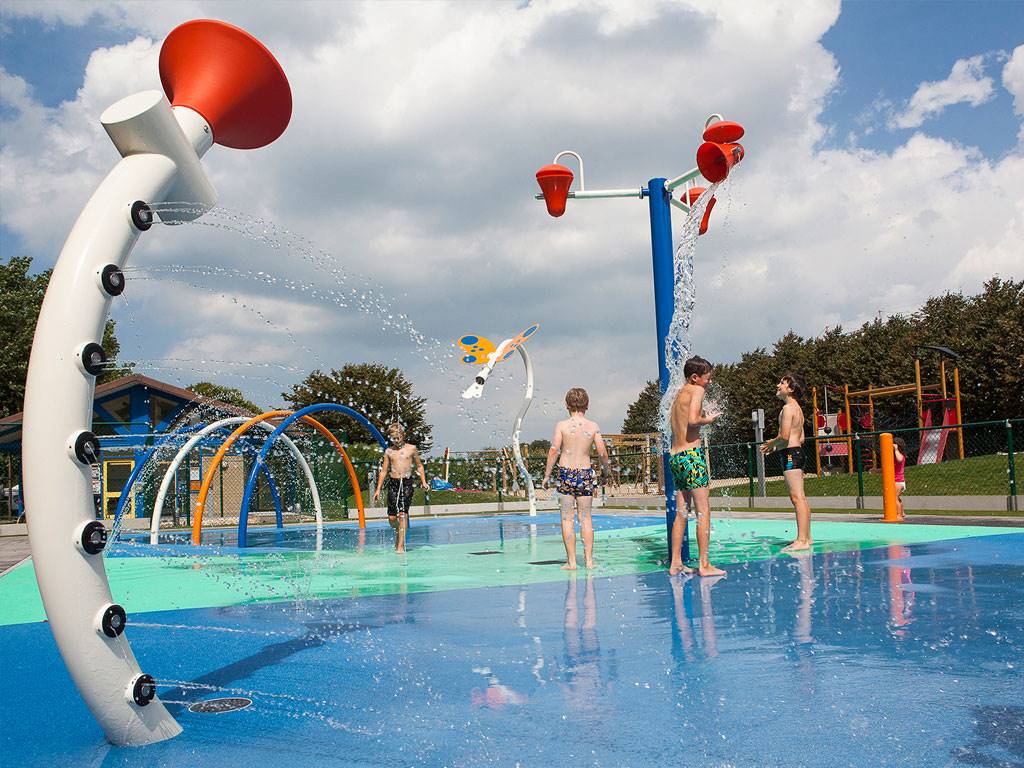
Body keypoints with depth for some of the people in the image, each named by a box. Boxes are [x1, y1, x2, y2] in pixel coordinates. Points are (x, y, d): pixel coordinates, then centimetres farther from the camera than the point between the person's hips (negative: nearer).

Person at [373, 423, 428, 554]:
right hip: (393, 484, 2)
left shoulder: (411, 448, 5)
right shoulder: (389, 451, 9)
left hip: (407, 483, -2)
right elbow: (383, 471, 13)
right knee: (391, 517, 1)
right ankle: (399, 531, 33)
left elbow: (419, 466, 15)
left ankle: (400, 545, -11)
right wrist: (378, 489, 10)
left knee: (403, 513, -12)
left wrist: (423, 482, 3)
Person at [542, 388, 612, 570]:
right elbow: (602, 452, -1)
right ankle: (589, 560, 11)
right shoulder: (593, 426, 0)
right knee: (585, 518, 11)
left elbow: (553, 450, -9)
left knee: (567, 518, 4)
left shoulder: (562, 425, -4)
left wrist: (547, 474, -2)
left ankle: (571, 561, 3)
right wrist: (607, 468, 18)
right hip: (586, 473, 2)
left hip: (566, 473, -2)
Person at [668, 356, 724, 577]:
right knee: (703, 511, -4)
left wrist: (701, 418, 14)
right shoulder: (696, 391, -6)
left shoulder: (679, 395, 19)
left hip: (675, 456, 9)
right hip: (692, 453, -9)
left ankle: (676, 563, 13)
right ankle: (704, 565, -4)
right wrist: (707, 419, -3)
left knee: (681, 513, 12)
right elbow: (692, 420, -21)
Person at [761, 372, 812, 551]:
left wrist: (771, 443, -2)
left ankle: (802, 540, -13)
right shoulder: (797, 408, 18)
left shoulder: (788, 408, -12)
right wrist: (776, 445, 20)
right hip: (798, 451, 10)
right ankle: (806, 537, 16)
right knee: (800, 498, 12)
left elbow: (785, 437, -20)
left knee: (797, 497, -11)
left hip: (790, 455, -10)